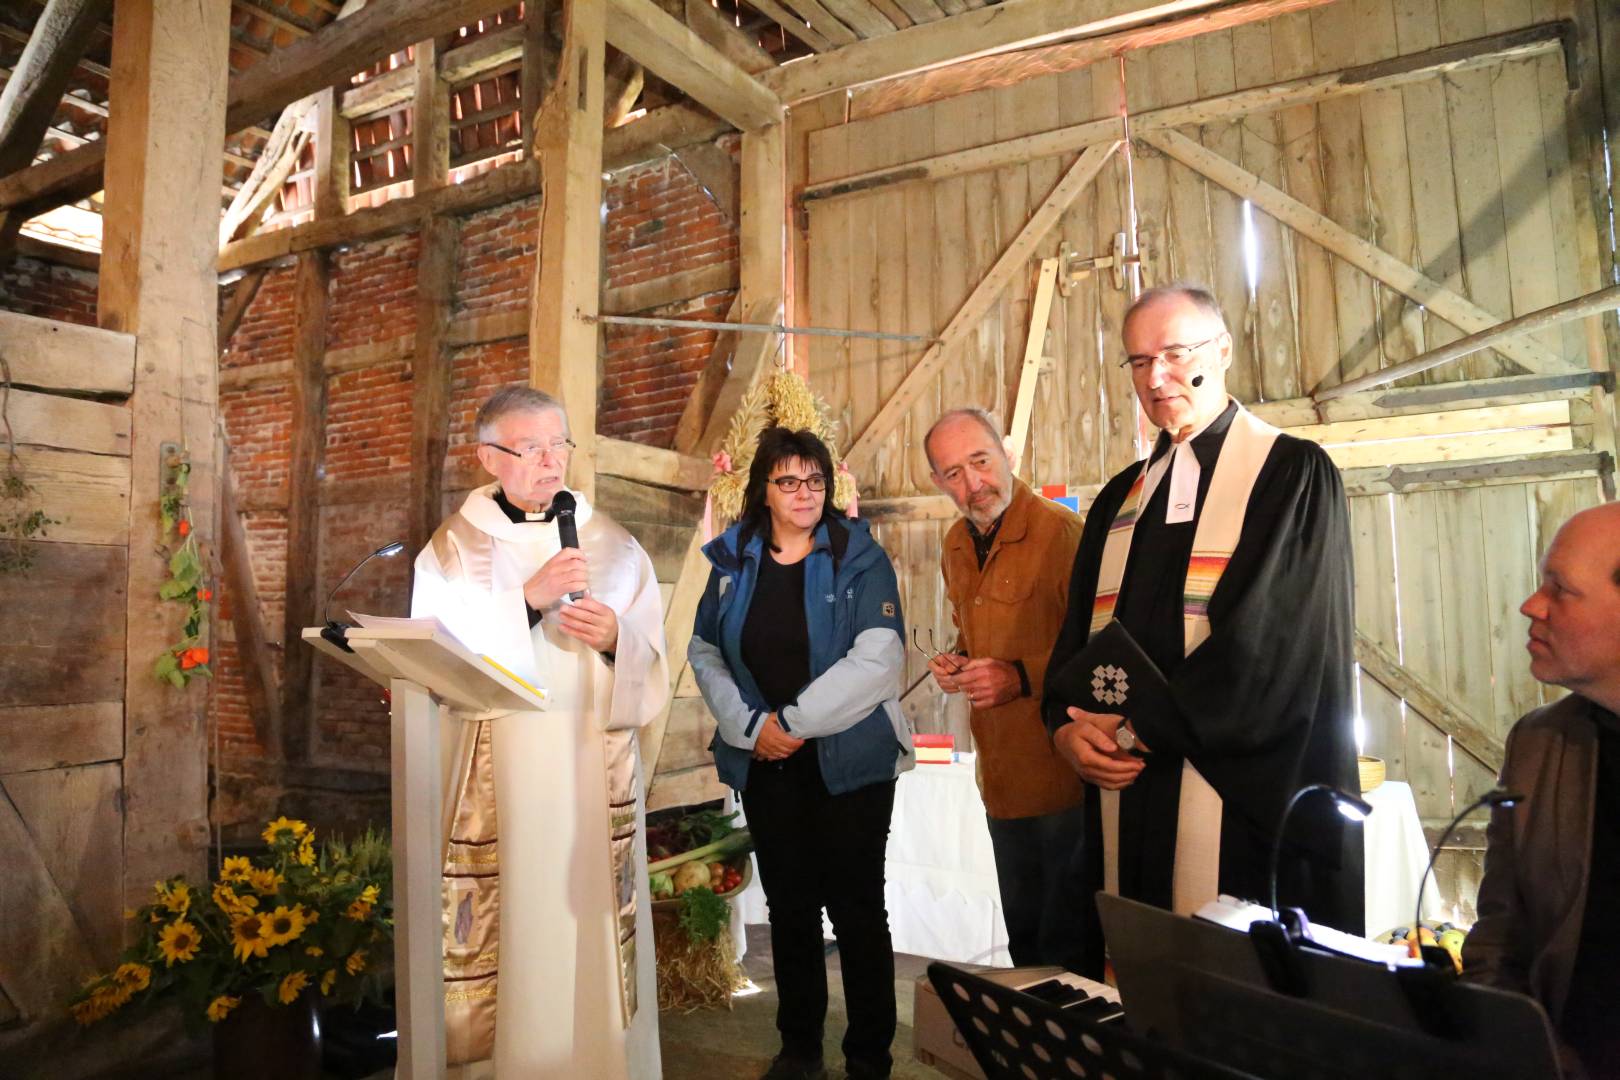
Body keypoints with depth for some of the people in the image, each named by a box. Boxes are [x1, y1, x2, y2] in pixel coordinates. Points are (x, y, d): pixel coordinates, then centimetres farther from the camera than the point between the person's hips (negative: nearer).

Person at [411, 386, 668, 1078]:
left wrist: (615, 638, -15)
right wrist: (529, 598, -17)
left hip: (593, 762, 2)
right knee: (506, 924, 1)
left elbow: (652, 662, 6)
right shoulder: (455, 545, 4)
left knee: (589, 917, 5)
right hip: (494, 768, -1)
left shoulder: (611, 543, 8)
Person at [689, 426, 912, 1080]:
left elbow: (878, 660, -17)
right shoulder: (733, 561, 5)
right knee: (789, 906, 16)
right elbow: (704, 652, 6)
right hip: (765, 764, 4)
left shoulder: (859, 559, -7)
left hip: (850, 763, -3)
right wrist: (749, 725, -7)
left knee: (856, 909, 6)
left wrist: (795, 720, -16)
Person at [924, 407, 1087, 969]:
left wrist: (1023, 677, -25)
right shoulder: (956, 546, 8)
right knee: (1023, 932, 23)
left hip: (1065, 773, -7)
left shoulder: (1059, 530, -17)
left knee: (1067, 943, 7)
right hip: (1001, 774, 7)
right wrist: (958, 664, 3)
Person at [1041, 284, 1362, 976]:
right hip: (1124, 796, 5)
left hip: (1240, 794, -5)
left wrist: (1143, 725, -12)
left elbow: (1265, 637, -13)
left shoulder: (1293, 473, -2)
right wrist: (1069, 727, -6)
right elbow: (1079, 628, 12)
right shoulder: (1122, 496, 16)